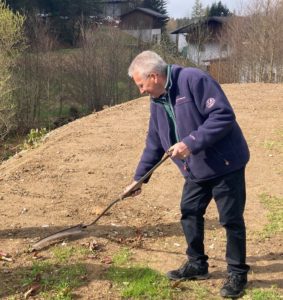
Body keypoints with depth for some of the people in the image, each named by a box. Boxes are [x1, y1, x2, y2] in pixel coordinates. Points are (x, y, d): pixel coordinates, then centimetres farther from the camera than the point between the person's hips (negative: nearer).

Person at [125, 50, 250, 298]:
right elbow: (154, 143, 14)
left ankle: (237, 273, 17)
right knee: (189, 214, 13)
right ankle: (197, 264, 31)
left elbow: (224, 115, -26)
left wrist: (191, 143, -29)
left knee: (231, 220, 2)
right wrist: (139, 177, 14)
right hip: (196, 170, 8)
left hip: (225, 165, -8)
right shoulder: (157, 101, 6)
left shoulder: (194, 80, -20)